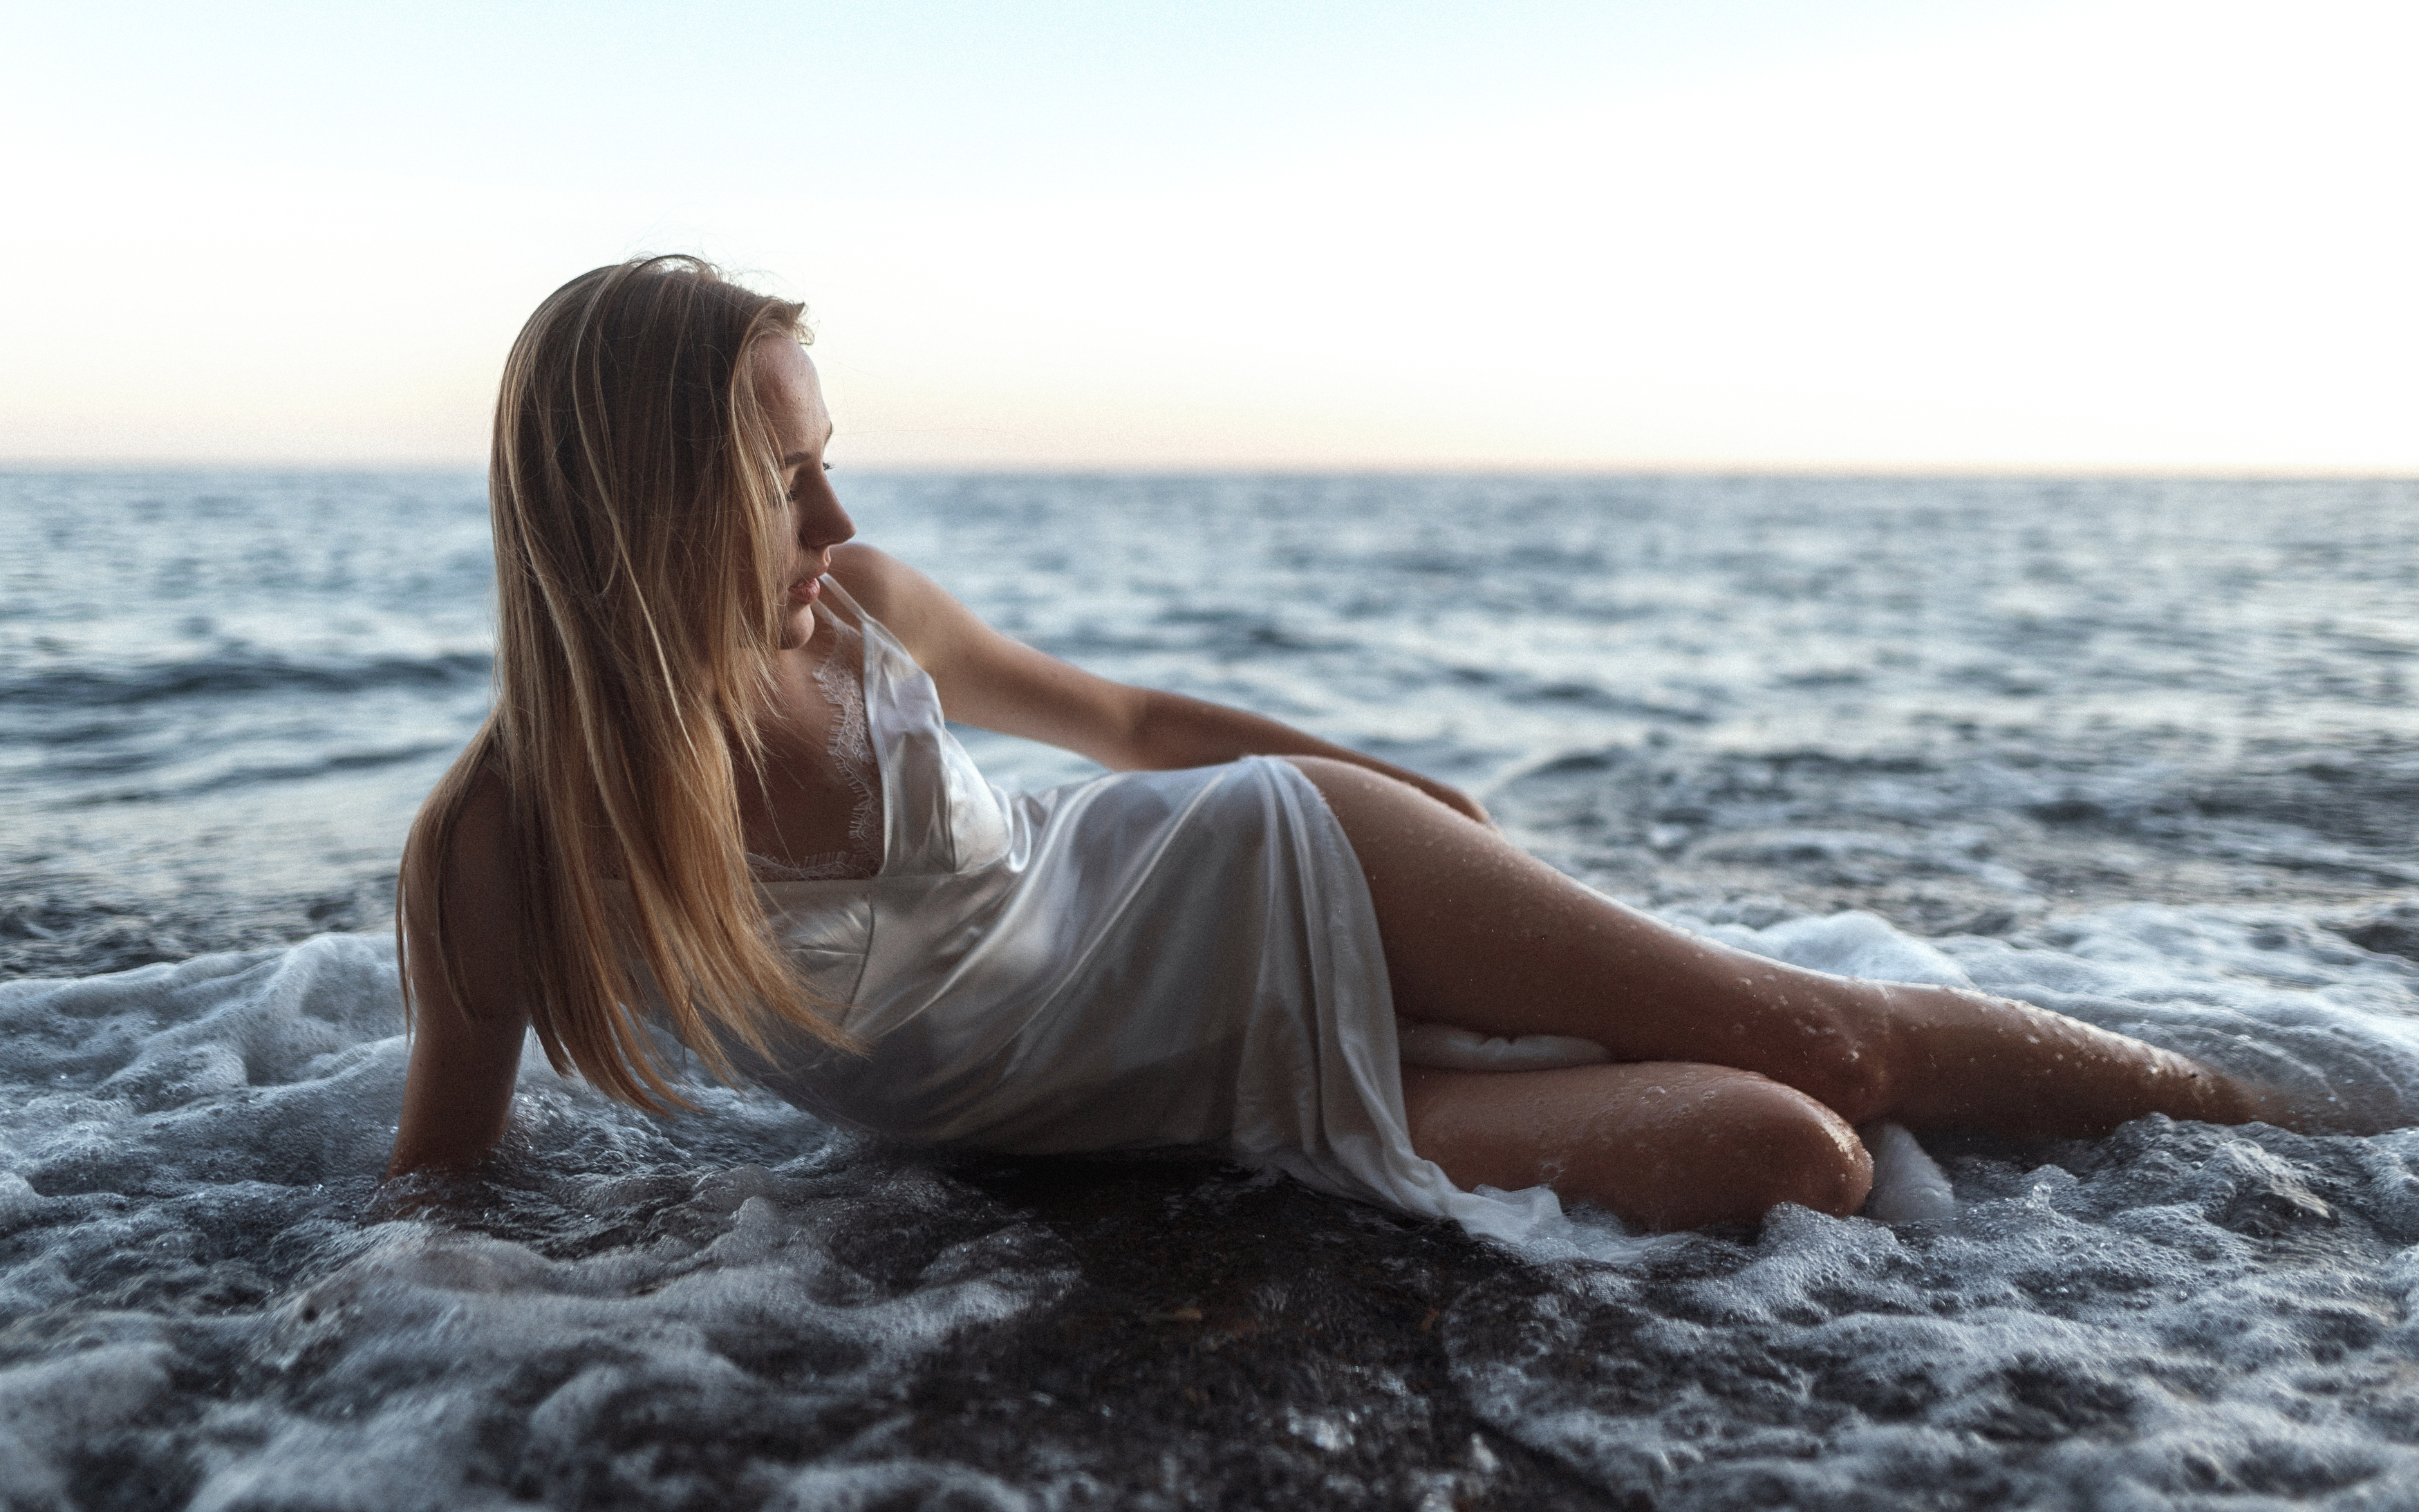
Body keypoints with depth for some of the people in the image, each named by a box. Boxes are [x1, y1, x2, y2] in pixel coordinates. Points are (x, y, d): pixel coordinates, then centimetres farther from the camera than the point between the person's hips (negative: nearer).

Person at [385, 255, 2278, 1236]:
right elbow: (440, 1178, -3)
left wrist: (1447, 803, 14)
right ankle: (2255, 1129, 14)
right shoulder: (503, 856, -21)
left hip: (1247, 882, 3)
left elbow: (1131, 716, 5)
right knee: (1788, 1156, -14)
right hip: (1216, 1090, -3)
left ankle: (2237, 1101, 27)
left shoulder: (861, 607, -13)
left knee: (1820, 1038, 0)